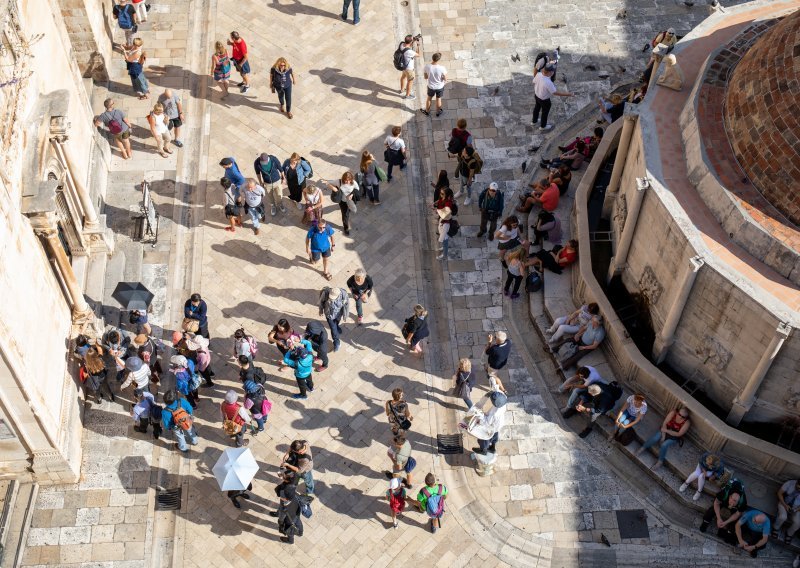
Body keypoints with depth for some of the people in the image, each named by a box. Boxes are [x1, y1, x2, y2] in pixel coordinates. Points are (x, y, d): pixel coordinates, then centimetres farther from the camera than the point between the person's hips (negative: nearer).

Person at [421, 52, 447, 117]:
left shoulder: (427, 66, -26)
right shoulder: (442, 68, -32)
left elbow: (426, 77, -9)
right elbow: (445, 79, -19)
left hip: (431, 87, 1)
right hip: (440, 87, -1)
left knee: (429, 98, 29)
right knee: (438, 99, 26)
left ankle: (427, 111, 49)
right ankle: (438, 112, 48)